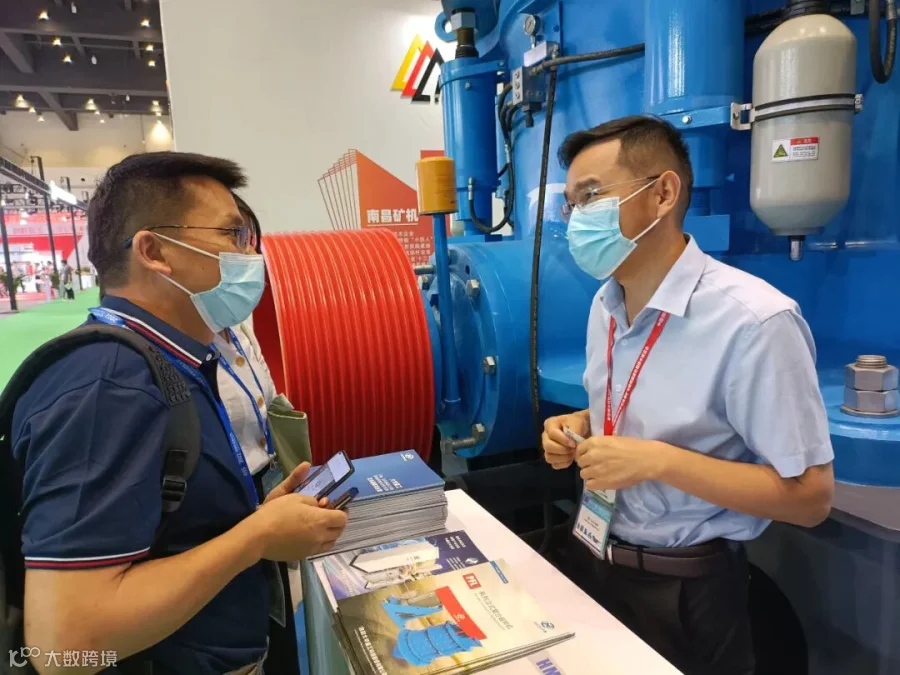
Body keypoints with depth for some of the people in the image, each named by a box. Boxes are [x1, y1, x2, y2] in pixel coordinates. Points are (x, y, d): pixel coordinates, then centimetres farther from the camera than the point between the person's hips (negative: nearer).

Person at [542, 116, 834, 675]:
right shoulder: (606, 304, 0)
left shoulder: (753, 320, -24)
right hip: (594, 559, 7)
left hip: (685, 590, -7)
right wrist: (581, 426, -6)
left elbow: (811, 496, -20)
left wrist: (660, 461, -28)